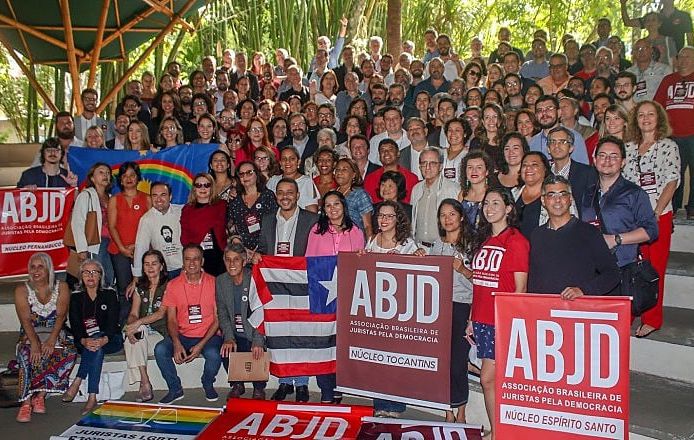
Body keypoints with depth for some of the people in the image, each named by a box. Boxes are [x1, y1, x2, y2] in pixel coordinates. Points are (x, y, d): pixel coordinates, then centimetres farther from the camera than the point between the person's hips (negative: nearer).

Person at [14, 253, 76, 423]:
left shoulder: (61, 287, 2)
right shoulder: (22, 290, 1)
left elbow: (61, 315, -8)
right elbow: (25, 320, -11)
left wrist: (51, 340, -24)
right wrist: (35, 343, -27)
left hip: (56, 333, 1)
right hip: (30, 334, 0)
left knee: (70, 352, -30)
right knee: (28, 355, -33)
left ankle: (40, 395, -20)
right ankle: (26, 402, -27)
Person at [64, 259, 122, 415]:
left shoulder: (110, 294, 3)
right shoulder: (76, 297, 8)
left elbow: (113, 322, -9)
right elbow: (74, 325, -5)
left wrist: (104, 340, -31)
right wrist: (84, 341, -27)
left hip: (111, 340, -1)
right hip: (84, 342, 1)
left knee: (97, 344, -34)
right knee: (96, 348, -33)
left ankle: (77, 383, -32)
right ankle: (92, 397, -38)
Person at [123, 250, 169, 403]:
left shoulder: (168, 286, -2)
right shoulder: (140, 288, 16)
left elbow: (161, 313, -13)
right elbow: (133, 314, 6)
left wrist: (138, 323, -26)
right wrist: (130, 326, -17)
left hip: (160, 334, -4)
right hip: (142, 333, 4)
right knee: (132, 338, -28)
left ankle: (143, 385, -22)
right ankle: (145, 385, -29)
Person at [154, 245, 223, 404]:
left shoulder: (213, 283, -4)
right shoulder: (173, 285, 2)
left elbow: (218, 319, -4)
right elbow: (171, 320, 2)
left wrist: (201, 345, -15)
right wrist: (177, 344, -17)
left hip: (208, 336, -2)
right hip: (182, 336, 2)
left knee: (213, 354, -32)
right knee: (160, 350, -24)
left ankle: (208, 385, 2)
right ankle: (175, 389, -1)